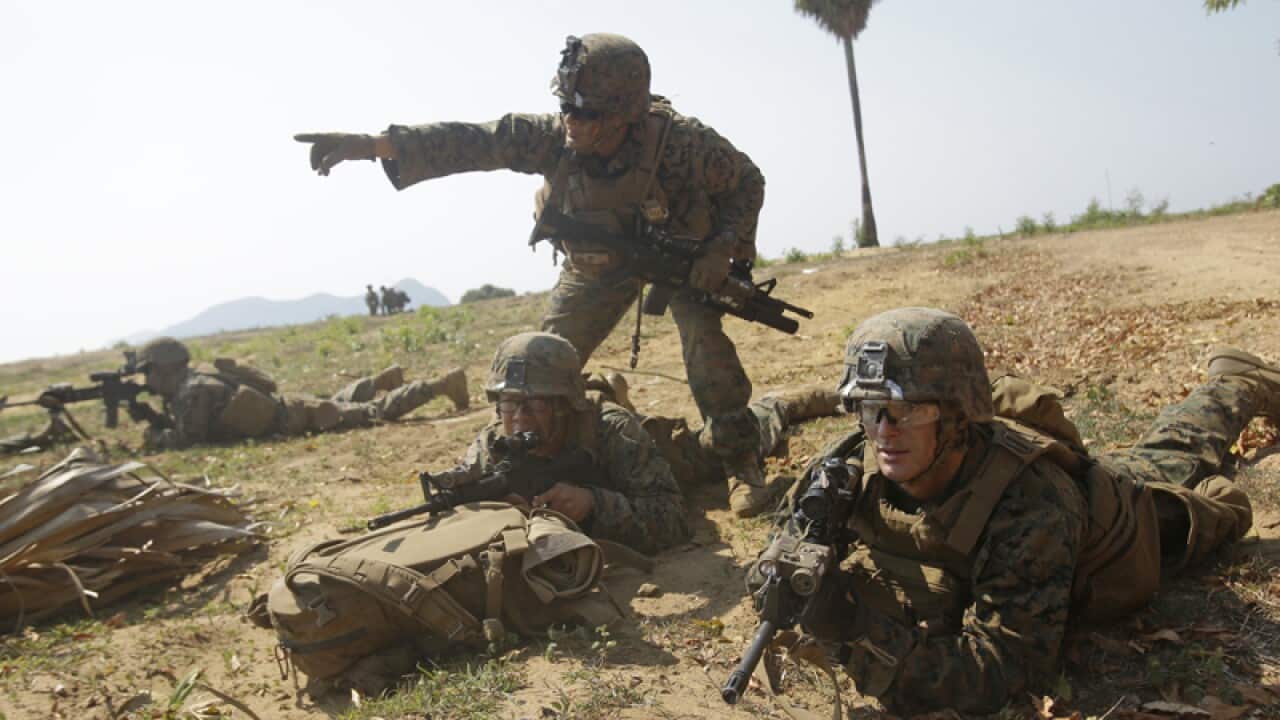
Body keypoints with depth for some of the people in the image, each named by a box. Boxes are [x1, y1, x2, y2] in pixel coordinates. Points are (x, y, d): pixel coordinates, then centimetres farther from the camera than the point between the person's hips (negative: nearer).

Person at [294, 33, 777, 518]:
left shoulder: (678, 140, -34)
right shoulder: (555, 136, -28)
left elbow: (747, 181, -17)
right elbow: (469, 141, -34)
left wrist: (723, 247, -31)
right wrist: (369, 144, -44)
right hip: (598, 259, 3)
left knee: (705, 341, -25)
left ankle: (740, 464, -8)